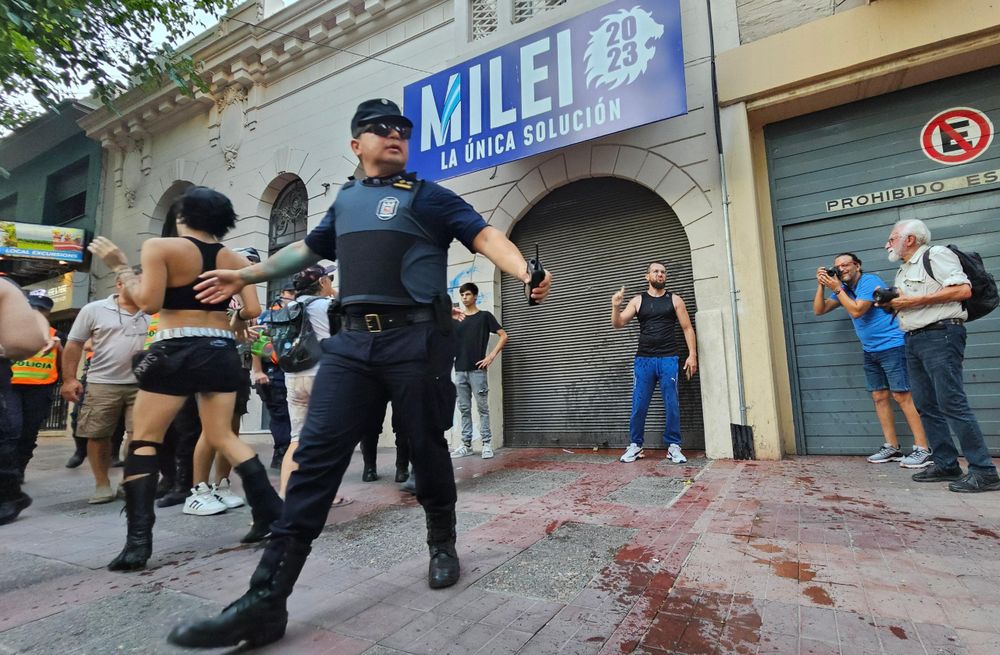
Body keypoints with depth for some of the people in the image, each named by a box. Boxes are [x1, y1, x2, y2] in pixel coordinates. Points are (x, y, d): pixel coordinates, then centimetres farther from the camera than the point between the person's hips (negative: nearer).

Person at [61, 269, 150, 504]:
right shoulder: (94, 310, 2)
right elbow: (74, 344, 3)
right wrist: (69, 379, -3)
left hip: (141, 384, 1)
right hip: (103, 384, -1)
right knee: (98, 436, 5)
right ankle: (102, 484, 19)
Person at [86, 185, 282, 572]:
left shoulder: (160, 247, -4)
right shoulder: (236, 259, 6)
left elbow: (149, 303, -10)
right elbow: (252, 311, 0)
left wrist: (120, 267, 3)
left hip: (175, 351, -4)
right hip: (222, 351, 4)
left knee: (143, 441, 8)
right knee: (223, 438, 11)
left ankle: (138, 542, 4)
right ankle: (271, 512, 8)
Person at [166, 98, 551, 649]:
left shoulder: (425, 196, 6)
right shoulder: (346, 200, 21)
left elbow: (485, 236, -6)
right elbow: (307, 249, 34)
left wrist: (526, 273, -26)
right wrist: (246, 275, 40)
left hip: (416, 339, -4)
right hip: (352, 340, 5)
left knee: (426, 448, 5)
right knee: (316, 453, -2)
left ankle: (442, 544, 31)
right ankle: (266, 600, 3)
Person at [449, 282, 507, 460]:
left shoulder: (485, 316, 3)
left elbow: (503, 336, -2)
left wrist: (491, 356, -10)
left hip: (477, 370, -4)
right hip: (460, 370, 5)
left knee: (482, 408, -1)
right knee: (464, 409, 8)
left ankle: (487, 443, 5)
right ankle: (466, 444, 14)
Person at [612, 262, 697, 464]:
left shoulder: (674, 300, 8)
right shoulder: (638, 301, 9)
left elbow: (687, 328, 7)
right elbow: (618, 324, 3)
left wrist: (692, 355, -3)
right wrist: (615, 307, -17)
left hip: (668, 359, 0)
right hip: (643, 359, 0)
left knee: (672, 405, 0)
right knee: (639, 405, 1)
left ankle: (674, 446, 11)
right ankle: (635, 446, 12)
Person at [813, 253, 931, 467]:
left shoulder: (869, 281, -12)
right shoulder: (843, 288, 10)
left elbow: (857, 311, -21)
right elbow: (819, 310, 7)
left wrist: (837, 289, -19)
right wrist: (822, 286, -4)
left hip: (891, 346, -8)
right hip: (870, 351, 8)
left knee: (902, 396, -9)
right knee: (879, 397, 7)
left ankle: (922, 449, -5)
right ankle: (892, 447, 13)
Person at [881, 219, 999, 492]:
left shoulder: (935, 254, -3)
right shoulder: (903, 270, 22)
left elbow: (963, 290, -15)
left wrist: (914, 300, -16)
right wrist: (892, 305, 6)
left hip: (940, 335, -9)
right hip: (913, 341, 9)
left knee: (952, 404, -12)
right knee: (927, 407, 7)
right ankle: (946, 465, 13)